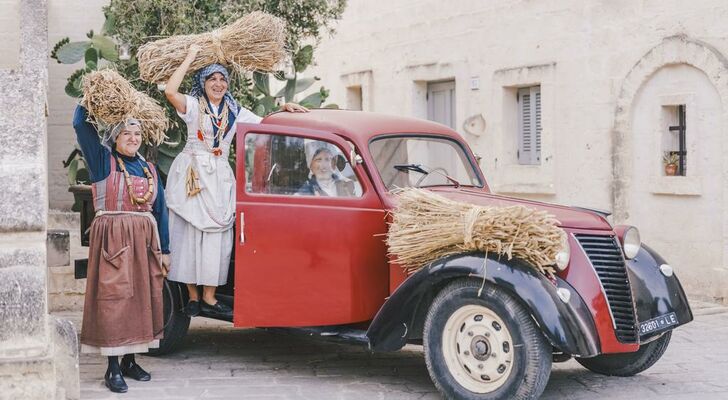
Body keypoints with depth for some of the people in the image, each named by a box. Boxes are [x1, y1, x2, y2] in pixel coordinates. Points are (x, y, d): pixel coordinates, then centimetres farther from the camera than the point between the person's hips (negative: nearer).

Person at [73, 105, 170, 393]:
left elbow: (160, 210, 16)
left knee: (141, 297, 7)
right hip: (113, 238, -5)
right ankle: (113, 368, -3)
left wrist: (164, 249, 13)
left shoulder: (149, 169, 15)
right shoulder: (104, 161, 2)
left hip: (144, 239, 5)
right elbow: (80, 124, -7)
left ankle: (129, 360, 19)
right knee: (114, 297, -7)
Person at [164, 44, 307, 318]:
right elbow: (170, 91, -16)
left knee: (216, 234, -2)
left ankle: (209, 298, -1)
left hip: (219, 177, 4)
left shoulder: (235, 111, 16)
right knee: (189, 232, -3)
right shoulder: (193, 105, 2)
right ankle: (193, 296, 1)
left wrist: (284, 108, 2)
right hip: (192, 173, -4)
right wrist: (190, 58, -9)